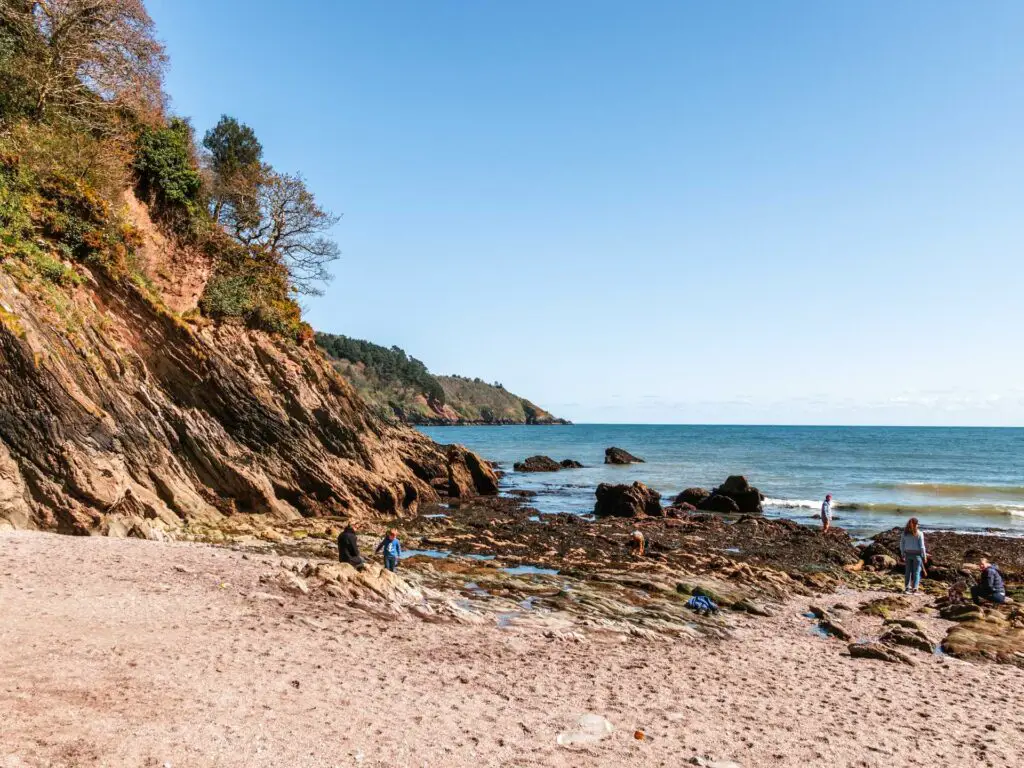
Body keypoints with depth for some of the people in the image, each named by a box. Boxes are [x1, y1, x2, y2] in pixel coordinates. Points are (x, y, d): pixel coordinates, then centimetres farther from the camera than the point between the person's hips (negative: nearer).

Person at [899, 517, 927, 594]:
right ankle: (914, 590, 1)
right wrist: (924, 556, 0)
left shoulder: (905, 533, 1)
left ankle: (906, 588, 12)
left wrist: (903, 554, 14)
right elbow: (922, 546, -9)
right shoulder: (919, 533, -9)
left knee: (908, 571, 10)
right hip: (917, 554, -3)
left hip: (908, 553, 3)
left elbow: (901, 544, 4)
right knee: (916, 572, 4)